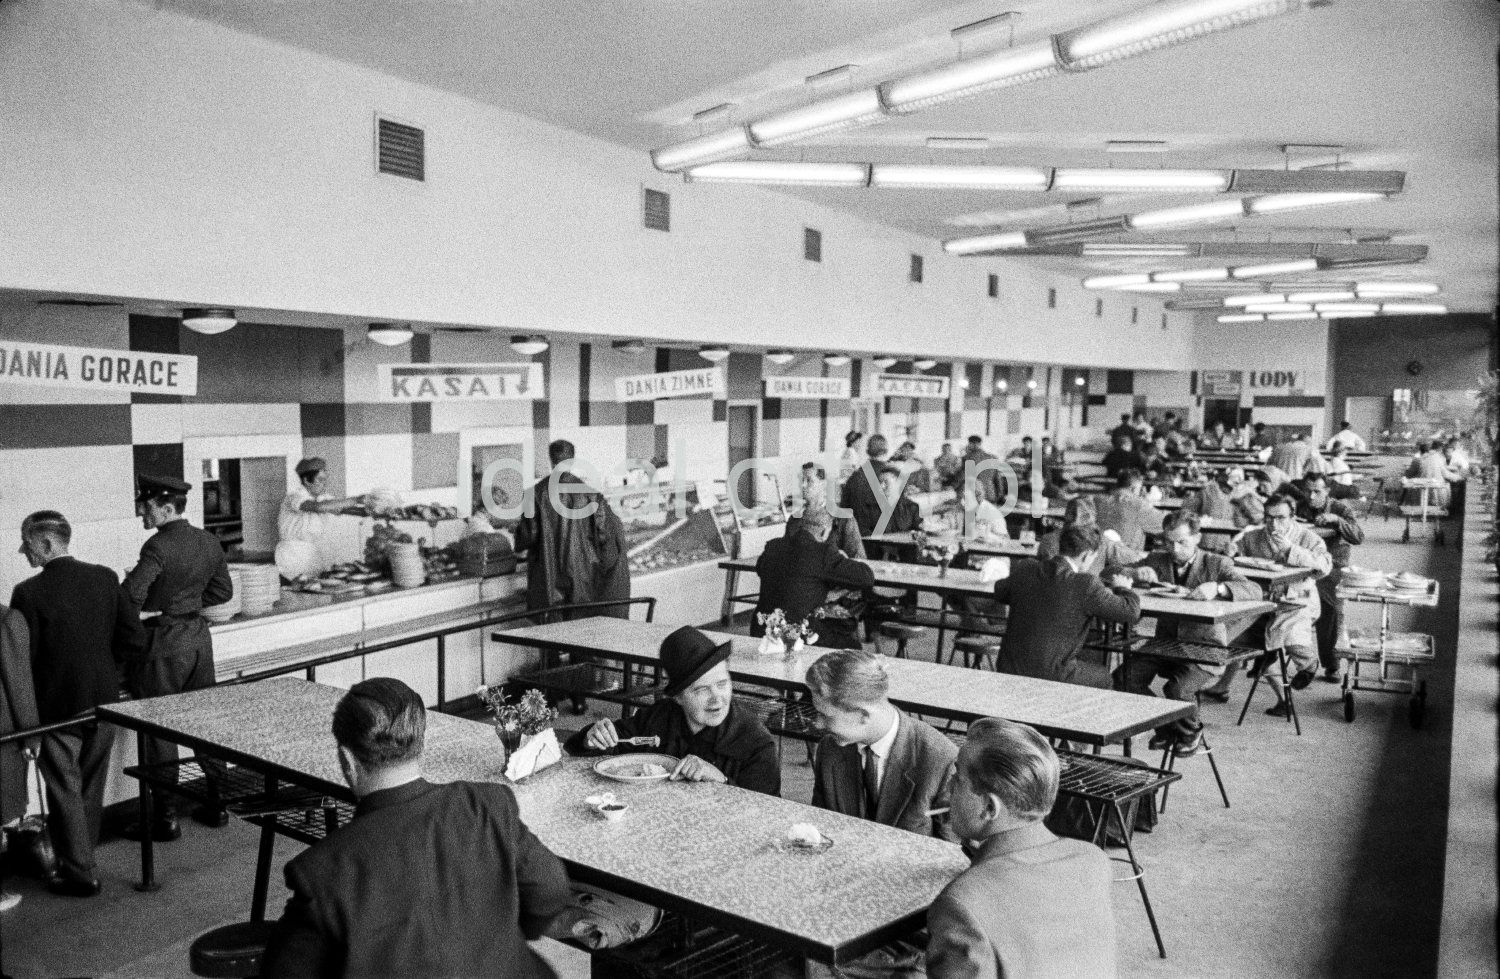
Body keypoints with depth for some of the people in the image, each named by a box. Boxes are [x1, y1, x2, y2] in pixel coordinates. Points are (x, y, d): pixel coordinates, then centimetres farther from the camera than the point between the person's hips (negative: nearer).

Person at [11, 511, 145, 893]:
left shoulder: (30, 592, -16)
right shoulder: (105, 578, -3)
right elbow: (134, 642, -2)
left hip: (56, 707, -4)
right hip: (103, 701, 4)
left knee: (65, 791, 8)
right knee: (91, 788, 18)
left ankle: (80, 874, 14)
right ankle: (81, 858, 32)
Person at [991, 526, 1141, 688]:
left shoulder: (1024, 569, -2)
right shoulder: (1086, 585, -18)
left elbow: (1000, 593, 17)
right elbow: (1131, 611, -11)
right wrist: (1122, 588, 10)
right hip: (1050, 678, -5)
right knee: (1103, 677, 26)